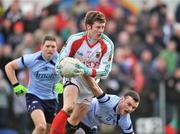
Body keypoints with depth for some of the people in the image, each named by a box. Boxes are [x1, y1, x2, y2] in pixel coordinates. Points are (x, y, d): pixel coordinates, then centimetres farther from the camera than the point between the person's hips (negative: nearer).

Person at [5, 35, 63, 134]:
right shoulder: (31, 59, -13)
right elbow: (9, 67, -1)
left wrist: (61, 83, -15)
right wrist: (16, 85, -8)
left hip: (51, 99, 3)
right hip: (33, 96, -3)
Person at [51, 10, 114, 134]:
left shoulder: (107, 45, -16)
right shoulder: (75, 39, -18)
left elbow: (104, 72, -16)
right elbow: (60, 61, -8)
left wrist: (87, 71, -34)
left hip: (90, 83, 3)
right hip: (73, 77, -3)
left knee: (74, 123, 6)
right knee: (69, 107, -31)